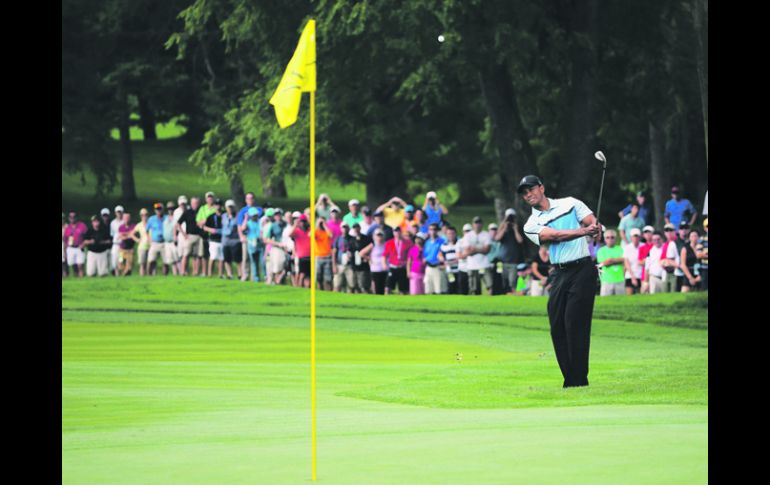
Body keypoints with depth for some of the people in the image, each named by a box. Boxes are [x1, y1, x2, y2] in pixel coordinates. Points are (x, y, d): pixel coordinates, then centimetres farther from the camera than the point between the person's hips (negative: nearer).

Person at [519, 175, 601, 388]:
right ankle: (570, 380, 6)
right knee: (557, 327, -1)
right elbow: (555, 235, -9)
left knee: (575, 323, -11)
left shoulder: (570, 204, 9)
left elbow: (592, 222, 1)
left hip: (582, 269, -4)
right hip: (559, 274, 4)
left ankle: (579, 380, -10)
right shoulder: (531, 225, 9)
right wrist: (583, 231, -25)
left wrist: (596, 227, -25)